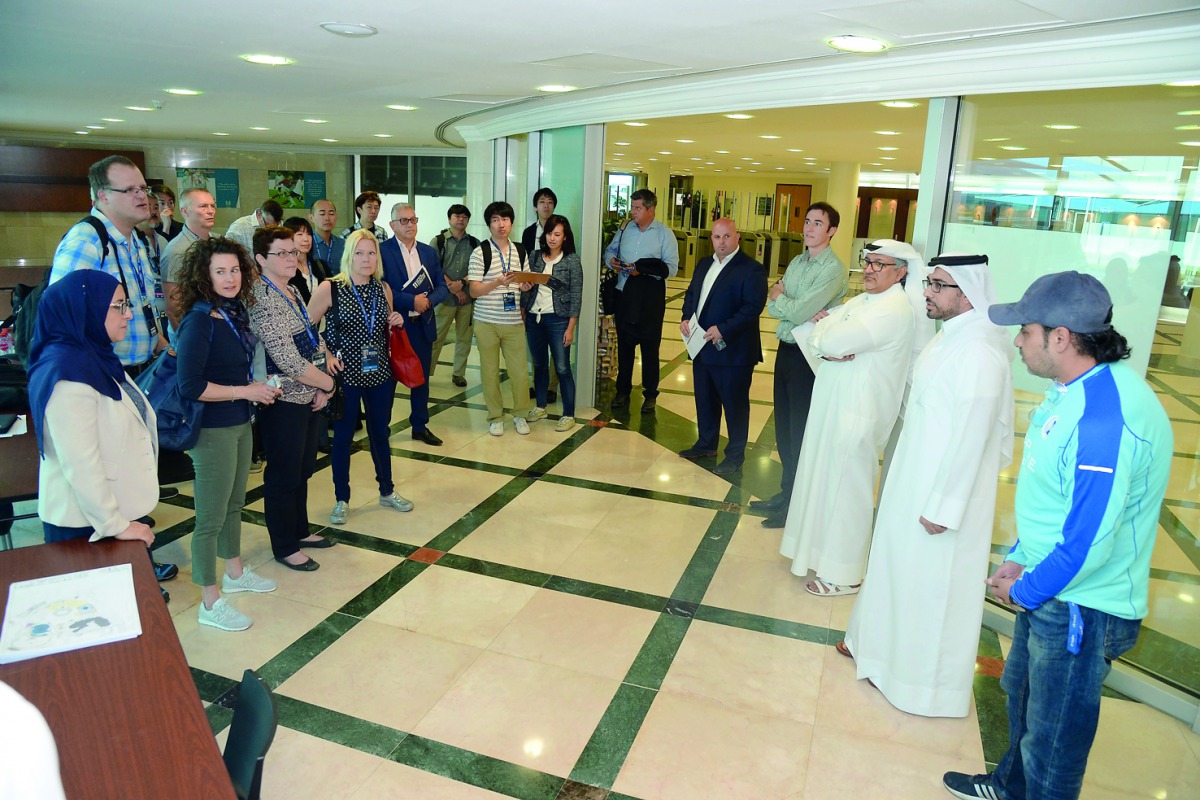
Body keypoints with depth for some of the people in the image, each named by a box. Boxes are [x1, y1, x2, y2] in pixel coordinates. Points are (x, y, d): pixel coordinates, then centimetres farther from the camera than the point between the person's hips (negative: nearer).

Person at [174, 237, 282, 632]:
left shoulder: (236, 311, 4)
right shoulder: (200, 319, -20)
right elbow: (190, 385, -24)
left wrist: (259, 388, 1)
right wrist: (245, 391, -19)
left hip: (240, 423, 8)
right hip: (212, 430, -8)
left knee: (234, 504, 23)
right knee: (211, 517, 3)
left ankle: (235, 573, 43)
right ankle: (210, 603, 17)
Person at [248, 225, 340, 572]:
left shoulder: (291, 292, 10)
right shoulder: (262, 298, -19)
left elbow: (314, 340, 13)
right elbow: (288, 361, -24)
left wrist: (323, 387, -1)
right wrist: (327, 383, -11)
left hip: (310, 398, 9)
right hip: (284, 401, -9)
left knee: (303, 469, 20)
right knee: (284, 475, 6)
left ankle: (300, 530, 38)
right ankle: (285, 547, 21)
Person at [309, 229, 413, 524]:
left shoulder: (383, 289, 5)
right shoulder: (329, 288, -9)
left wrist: (396, 323, -2)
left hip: (380, 373, 4)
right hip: (345, 375, -4)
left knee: (380, 433, 16)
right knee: (343, 436, 8)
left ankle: (387, 492, 32)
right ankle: (341, 499, 23)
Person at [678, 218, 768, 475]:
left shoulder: (751, 269, -12)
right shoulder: (704, 264, 13)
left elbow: (753, 307, -20)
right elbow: (691, 294, 21)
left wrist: (723, 329, -26)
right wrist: (686, 317, 1)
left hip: (732, 351, -8)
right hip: (702, 348, 8)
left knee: (734, 403, 5)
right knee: (705, 400, 19)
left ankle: (735, 455, 19)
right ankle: (706, 444, 37)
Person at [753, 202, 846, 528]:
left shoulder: (833, 269, -15)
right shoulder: (797, 262, 11)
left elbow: (799, 312, -23)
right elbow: (771, 308, 2)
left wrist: (779, 296, -4)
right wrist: (800, 310, -15)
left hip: (809, 355, -8)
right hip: (786, 349, 8)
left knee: (801, 431, 3)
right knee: (783, 425, 16)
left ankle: (796, 501, 18)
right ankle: (788, 492, 31)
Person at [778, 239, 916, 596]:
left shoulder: (894, 310, -18)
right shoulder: (860, 302, 14)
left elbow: (832, 340, -26)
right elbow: (813, 336, 7)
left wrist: (824, 326, -4)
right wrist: (828, 348, -14)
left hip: (857, 413, -9)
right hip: (833, 404, 9)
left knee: (844, 489, 1)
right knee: (824, 480, 18)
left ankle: (843, 575, 15)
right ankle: (822, 549, 35)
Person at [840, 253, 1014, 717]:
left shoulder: (977, 353, -26)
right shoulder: (951, 337, 4)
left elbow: (970, 436, -26)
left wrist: (942, 506, -21)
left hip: (944, 490, -9)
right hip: (915, 478, 9)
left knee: (932, 583, 7)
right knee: (901, 565, 23)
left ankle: (926, 681, 27)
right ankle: (886, 641, 44)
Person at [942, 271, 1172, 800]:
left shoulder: (1107, 418, -31)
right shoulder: (1077, 389, 1)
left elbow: (1088, 543, -27)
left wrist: (1025, 591, -12)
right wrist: (1019, 558, 7)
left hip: (1080, 608, -10)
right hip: (1045, 587, 10)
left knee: (1054, 735, 11)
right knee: (1022, 692, 29)